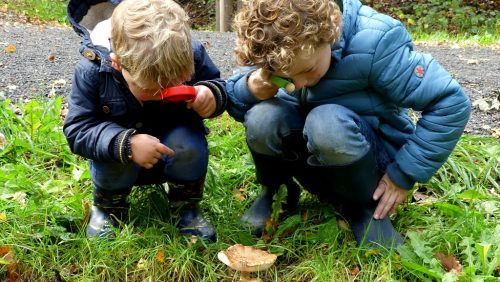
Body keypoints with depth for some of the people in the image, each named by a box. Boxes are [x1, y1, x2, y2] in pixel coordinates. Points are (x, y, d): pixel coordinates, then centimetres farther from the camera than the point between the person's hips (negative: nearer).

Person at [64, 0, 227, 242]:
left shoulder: (191, 55, -24)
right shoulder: (92, 70, -27)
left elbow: (216, 84, -6)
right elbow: (77, 130, -24)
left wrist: (212, 95, -32)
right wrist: (126, 144, -41)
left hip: (173, 155, 1)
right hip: (122, 163, -1)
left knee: (189, 143, -30)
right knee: (119, 150, -33)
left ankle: (186, 206, 0)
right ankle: (107, 206, 2)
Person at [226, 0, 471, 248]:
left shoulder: (375, 42, -26)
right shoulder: (274, 45, -15)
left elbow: (450, 103, -22)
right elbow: (232, 99, -6)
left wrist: (403, 175, -19)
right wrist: (249, 88, -30)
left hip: (371, 158, -3)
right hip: (309, 155, 3)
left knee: (328, 123, -37)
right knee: (262, 117, -30)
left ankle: (364, 207, -9)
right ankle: (272, 190, 1)